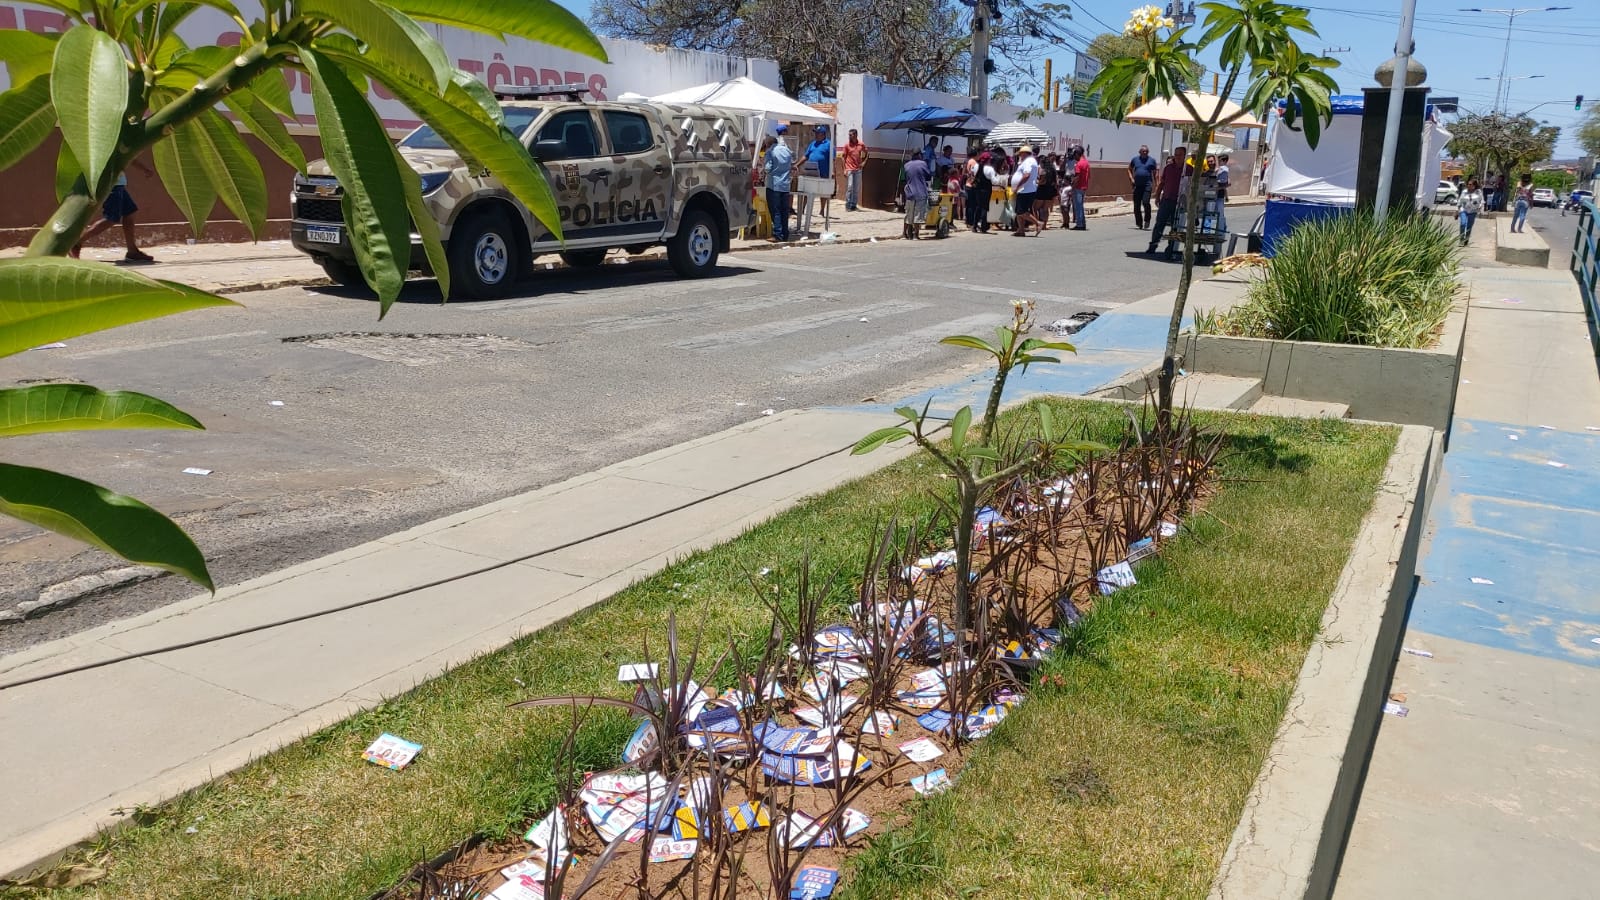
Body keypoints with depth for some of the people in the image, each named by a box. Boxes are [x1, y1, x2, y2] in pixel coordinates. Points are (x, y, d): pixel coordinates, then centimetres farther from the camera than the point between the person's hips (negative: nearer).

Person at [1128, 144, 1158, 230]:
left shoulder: (1152, 160, 6)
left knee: (1146, 202, -18)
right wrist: (1131, 178, 6)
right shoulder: (1135, 159, 11)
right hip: (1137, 185, 3)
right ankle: (1139, 223, 14)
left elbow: (1155, 173, 7)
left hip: (1147, 185, -3)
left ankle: (1147, 220, 0)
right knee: (1136, 205, 4)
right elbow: (1129, 169, 22)